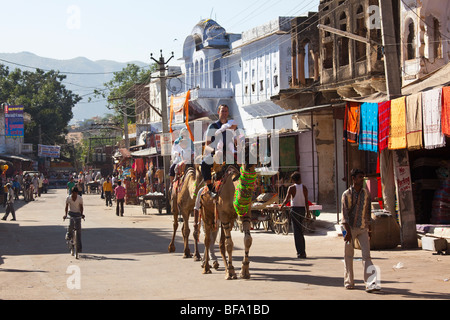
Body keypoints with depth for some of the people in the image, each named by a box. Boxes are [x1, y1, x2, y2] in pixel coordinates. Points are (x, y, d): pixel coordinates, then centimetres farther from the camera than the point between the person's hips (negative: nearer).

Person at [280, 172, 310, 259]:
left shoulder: (291, 188, -8)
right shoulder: (304, 188, 1)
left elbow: (286, 200, -5)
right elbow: (306, 201, 0)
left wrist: (282, 206, 14)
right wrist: (307, 212, 8)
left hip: (294, 209, -4)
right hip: (302, 209, 4)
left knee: (297, 231, -1)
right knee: (301, 230, 17)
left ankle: (300, 252, -6)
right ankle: (303, 251, 19)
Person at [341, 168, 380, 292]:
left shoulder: (366, 193, 9)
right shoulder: (347, 194, -5)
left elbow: (368, 211, 16)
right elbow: (345, 213, -9)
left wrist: (369, 229, 15)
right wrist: (348, 231, -16)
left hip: (363, 228, 3)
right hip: (350, 228, -3)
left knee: (366, 255, -7)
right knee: (348, 256, 5)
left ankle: (370, 283, -14)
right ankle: (348, 281, 19)